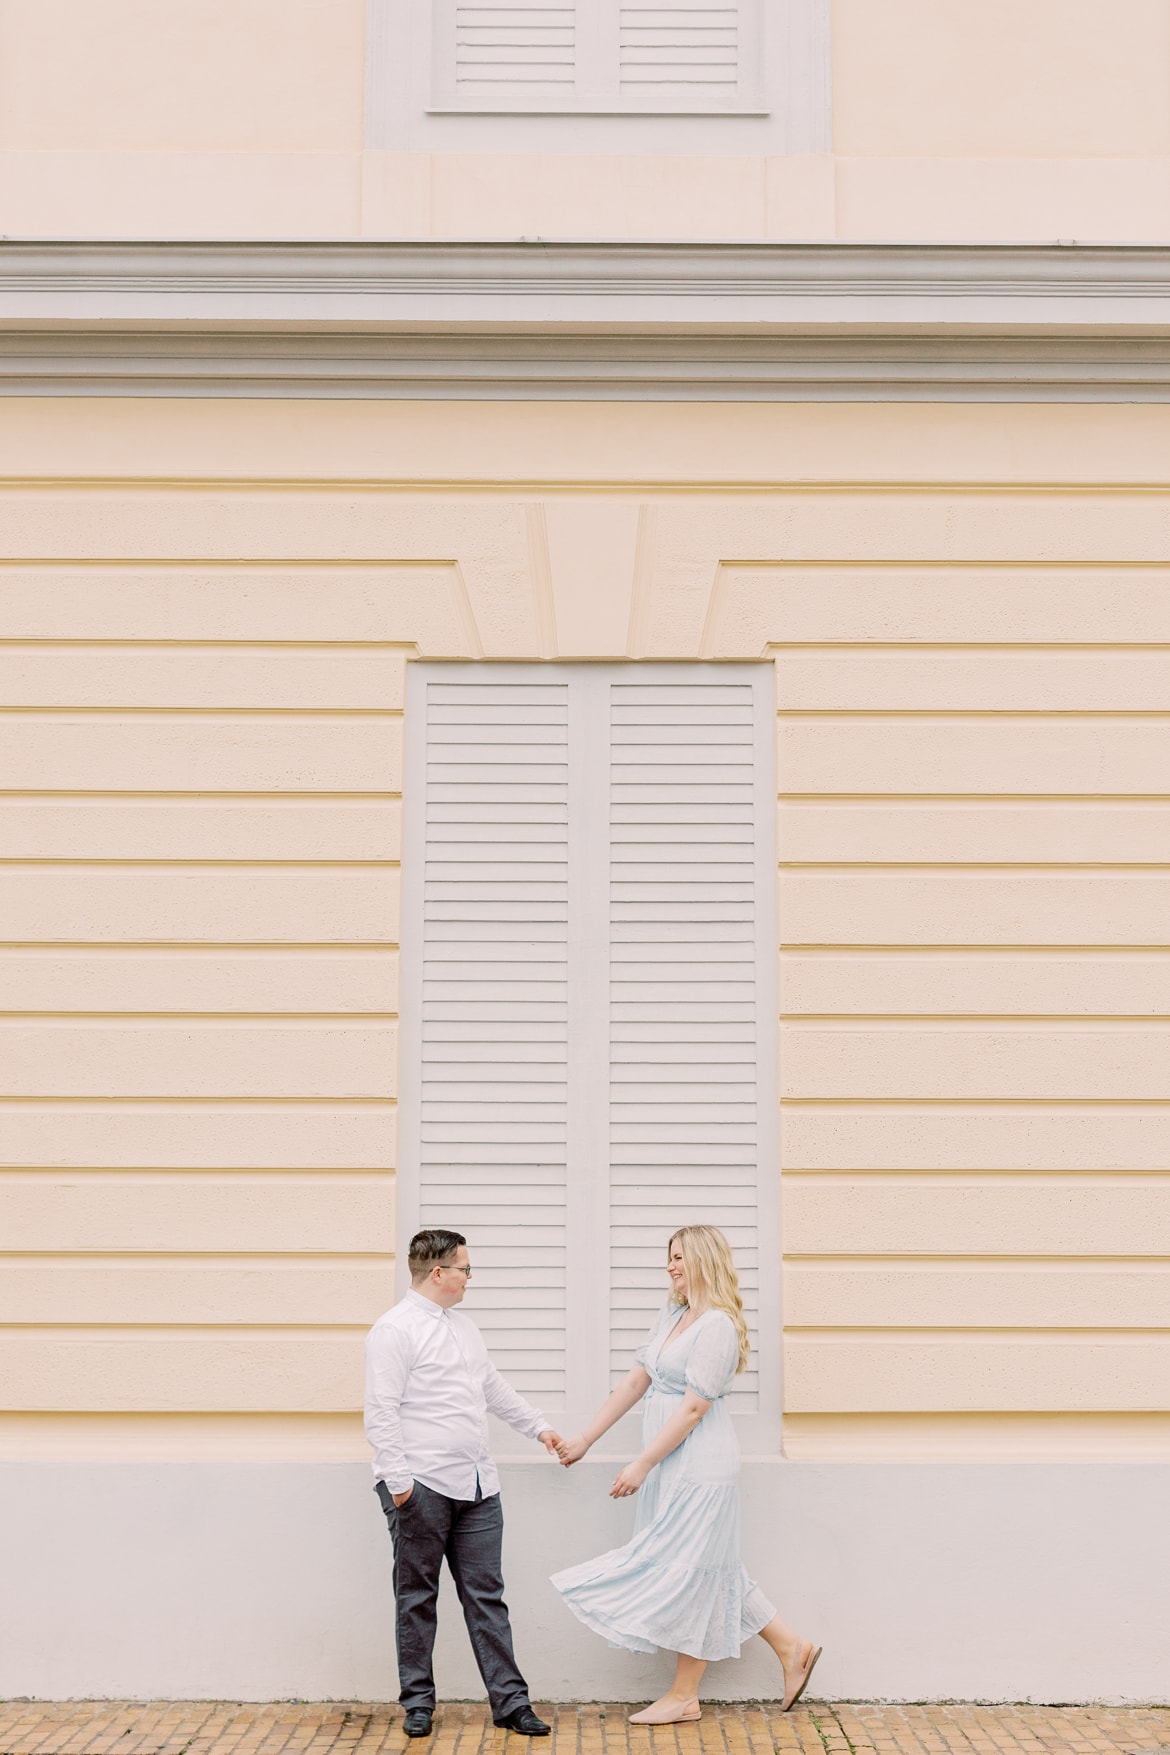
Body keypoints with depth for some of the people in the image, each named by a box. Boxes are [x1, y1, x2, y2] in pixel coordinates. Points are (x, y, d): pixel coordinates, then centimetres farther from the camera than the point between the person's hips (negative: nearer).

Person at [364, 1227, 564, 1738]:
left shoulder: (463, 1326, 17)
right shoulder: (395, 1329, -9)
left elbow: (495, 1389, 28)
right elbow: (381, 1411, -14)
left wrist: (540, 1427, 28)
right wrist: (396, 1480, -19)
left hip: (476, 1486, 7)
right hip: (422, 1487, -7)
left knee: (486, 1595, 7)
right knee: (417, 1597, 5)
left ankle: (509, 1700, 9)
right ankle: (417, 1701, 16)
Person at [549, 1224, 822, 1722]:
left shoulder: (718, 1326, -16)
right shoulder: (671, 1316, 11)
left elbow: (694, 1406, -20)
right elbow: (637, 1381, 15)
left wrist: (642, 1465, -19)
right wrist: (585, 1439, 14)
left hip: (699, 1468, -9)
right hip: (672, 1467, 9)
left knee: (689, 1568, -1)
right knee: (710, 1568, 14)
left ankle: (683, 1697, 10)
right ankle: (790, 1647, 25)